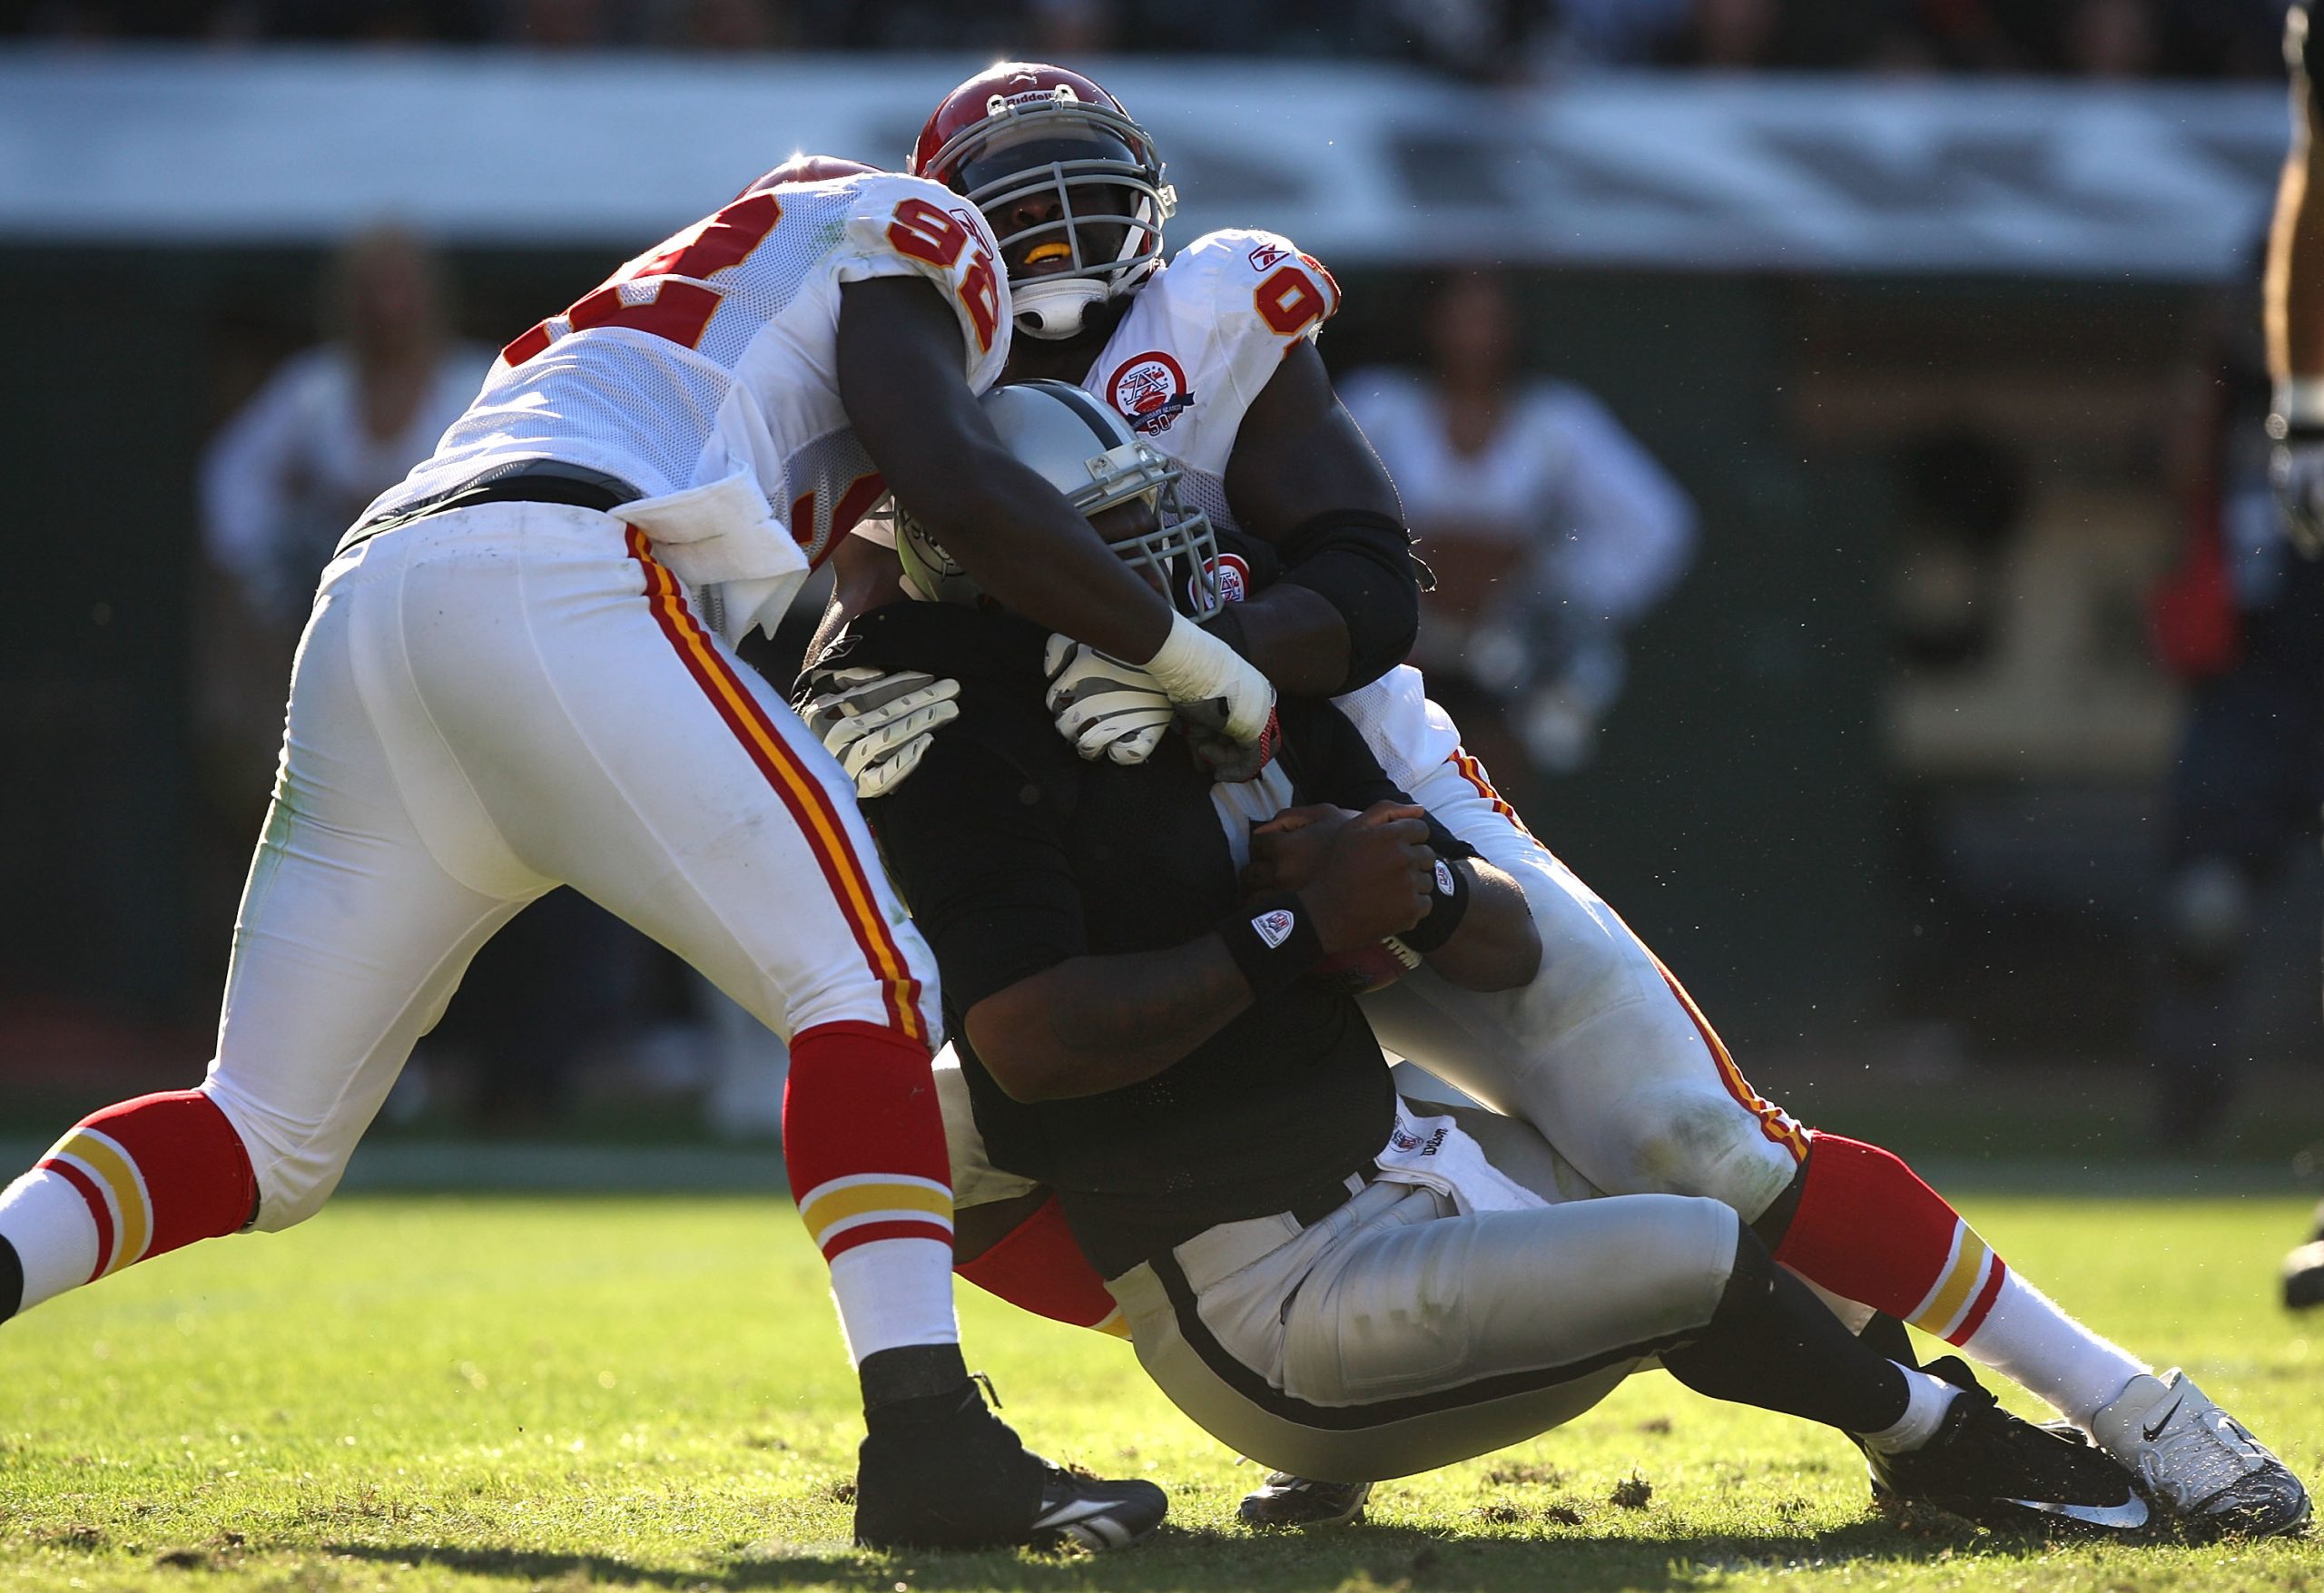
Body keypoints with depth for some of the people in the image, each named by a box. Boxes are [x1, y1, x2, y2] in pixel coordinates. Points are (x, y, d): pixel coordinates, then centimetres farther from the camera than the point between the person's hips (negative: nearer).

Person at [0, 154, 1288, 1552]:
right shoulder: (899, 244, 16)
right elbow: (961, 484, 0)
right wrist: (1193, 659, 9)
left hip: (366, 611, 8)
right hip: (554, 591, -8)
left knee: (268, 1147, 12)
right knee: (864, 986, -6)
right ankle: (927, 1439, -19)